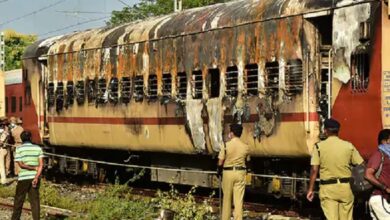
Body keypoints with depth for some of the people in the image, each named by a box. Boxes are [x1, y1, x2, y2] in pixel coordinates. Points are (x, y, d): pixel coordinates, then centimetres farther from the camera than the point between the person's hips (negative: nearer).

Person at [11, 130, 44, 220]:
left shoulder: (19, 149, -3)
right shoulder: (38, 148, 3)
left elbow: (21, 164, -11)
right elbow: (41, 164, -7)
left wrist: (34, 168, -6)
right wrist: (36, 177, -12)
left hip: (23, 177, -2)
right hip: (34, 177, 2)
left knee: (19, 200, 11)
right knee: (35, 200, 4)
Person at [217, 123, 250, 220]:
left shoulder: (226, 145, -10)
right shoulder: (245, 147, -3)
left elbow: (220, 162, -6)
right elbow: (246, 160, 5)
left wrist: (219, 171, 11)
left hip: (228, 172, -1)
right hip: (240, 172, 1)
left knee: (227, 198, 11)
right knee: (239, 199, 2)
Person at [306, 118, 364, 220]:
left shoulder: (319, 146, -4)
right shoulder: (349, 146, 0)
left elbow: (314, 170, -6)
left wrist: (311, 189, 1)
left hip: (327, 188, -2)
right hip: (346, 186, 2)